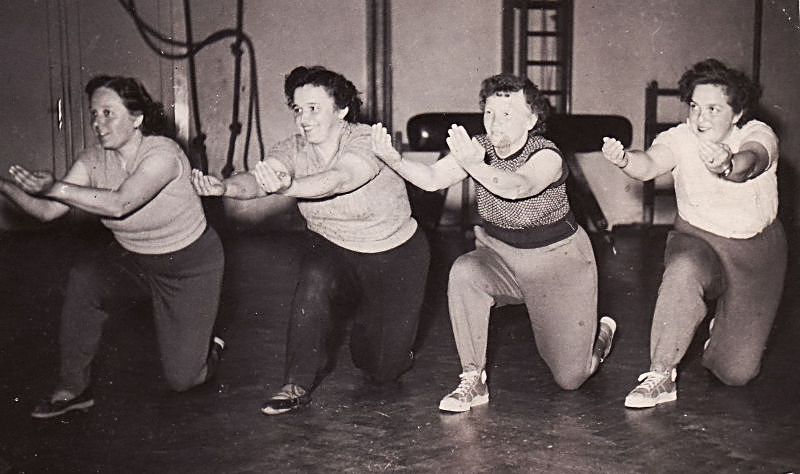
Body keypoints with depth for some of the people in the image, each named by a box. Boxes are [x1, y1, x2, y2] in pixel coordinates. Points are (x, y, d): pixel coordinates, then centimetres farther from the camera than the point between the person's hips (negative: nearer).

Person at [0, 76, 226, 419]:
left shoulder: (163, 153, -28)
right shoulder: (93, 160, -10)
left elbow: (120, 204, -42)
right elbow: (48, 211, -16)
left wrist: (56, 188, -45)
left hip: (188, 265, -5)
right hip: (131, 258, 5)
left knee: (181, 379, -5)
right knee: (83, 278, -29)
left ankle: (208, 349, 34)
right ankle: (72, 388, -13)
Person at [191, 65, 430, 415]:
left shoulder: (367, 142, -25)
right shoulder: (294, 149, -11)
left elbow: (338, 180, -44)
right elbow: (257, 178, -30)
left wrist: (287, 186, -63)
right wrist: (225, 187, -52)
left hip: (395, 258, -3)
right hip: (333, 250, 3)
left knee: (382, 370, -1)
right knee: (314, 282, -34)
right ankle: (297, 386, -18)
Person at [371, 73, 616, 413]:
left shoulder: (547, 156, -22)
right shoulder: (479, 148, -8)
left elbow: (517, 187, -44)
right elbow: (433, 179, -22)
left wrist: (475, 167, -62)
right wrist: (395, 160, -40)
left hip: (557, 261, -4)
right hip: (500, 254, 4)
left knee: (569, 379, -1)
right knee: (463, 273, -34)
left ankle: (600, 333, 38)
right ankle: (473, 381, -21)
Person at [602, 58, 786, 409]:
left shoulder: (759, 136, -17)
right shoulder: (680, 138, -15)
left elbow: (748, 163, -41)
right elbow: (650, 164, -36)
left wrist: (727, 166, -65)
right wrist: (624, 159, -59)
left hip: (756, 251, 0)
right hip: (697, 239, 0)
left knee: (736, 372, -2)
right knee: (683, 272, -40)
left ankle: (726, 331, 36)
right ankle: (660, 377, -25)